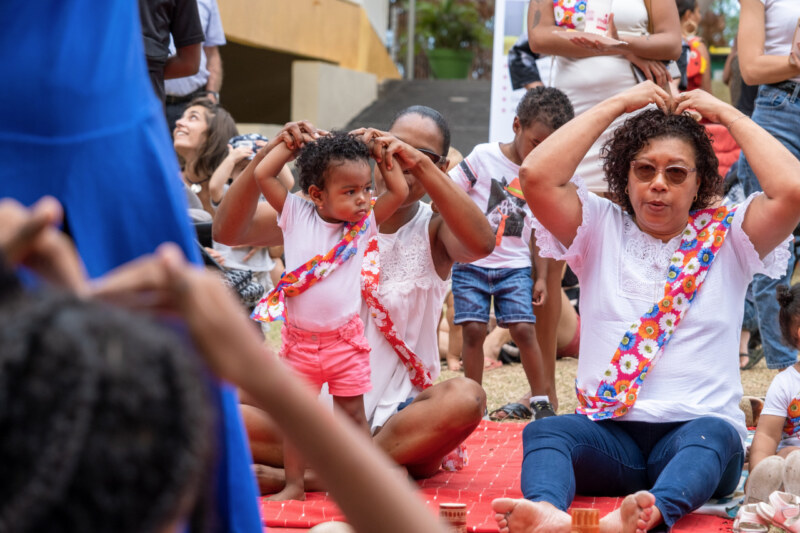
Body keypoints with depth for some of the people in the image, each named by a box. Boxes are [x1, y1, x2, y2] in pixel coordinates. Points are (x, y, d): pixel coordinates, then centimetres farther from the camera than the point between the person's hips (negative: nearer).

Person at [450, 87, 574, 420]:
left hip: (515, 266, 2)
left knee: (523, 328, -8)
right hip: (471, 261, -1)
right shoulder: (483, 157, -5)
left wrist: (541, 277, 9)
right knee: (473, 329, -6)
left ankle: (541, 399, 4)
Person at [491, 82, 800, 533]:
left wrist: (726, 113, 5)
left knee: (713, 436, -36)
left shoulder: (725, 237, 10)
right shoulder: (601, 230, 14)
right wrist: (618, 105, 6)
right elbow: (537, 176, -1)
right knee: (545, 432, -29)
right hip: (610, 432, 1)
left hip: (699, 427, -1)